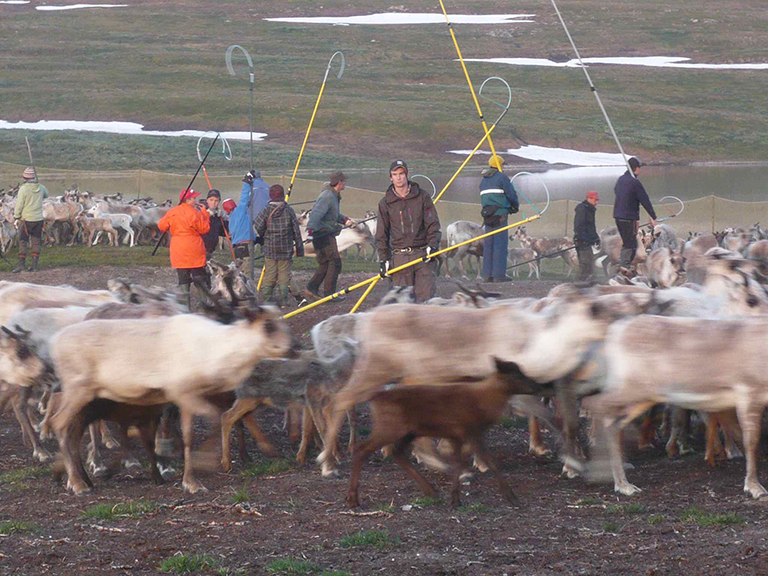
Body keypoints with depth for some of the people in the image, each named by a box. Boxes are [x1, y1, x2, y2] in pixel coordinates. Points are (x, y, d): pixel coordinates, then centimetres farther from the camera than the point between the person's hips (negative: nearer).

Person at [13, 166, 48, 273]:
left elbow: (19, 204, -11)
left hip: (26, 219, -4)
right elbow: (46, 195, 23)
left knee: (23, 241, 1)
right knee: (36, 242, 10)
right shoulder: (41, 187, 1)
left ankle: (21, 264, -4)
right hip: (39, 219, 4)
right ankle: (35, 264, 11)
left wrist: (16, 217, -3)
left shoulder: (23, 188, -14)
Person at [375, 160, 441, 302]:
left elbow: (433, 224, 5)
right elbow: (381, 235, 11)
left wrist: (432, 246, -10)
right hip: (399, 257, 1)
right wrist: (384, 260, 4)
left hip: (423, 254, -1)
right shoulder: (385, 203, 8)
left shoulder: (422, 197, 6)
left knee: (426, 295, -9)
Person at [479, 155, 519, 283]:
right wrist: (516, 206, 13)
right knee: (501, 243, -6)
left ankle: (487, 274, 6)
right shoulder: (502, 177, -5)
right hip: (500, 213, -7)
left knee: (488, 243, 8)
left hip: (487, 214, 7)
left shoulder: (483, 180, 18)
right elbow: (511, 194, -8)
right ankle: (499, 274, -10)